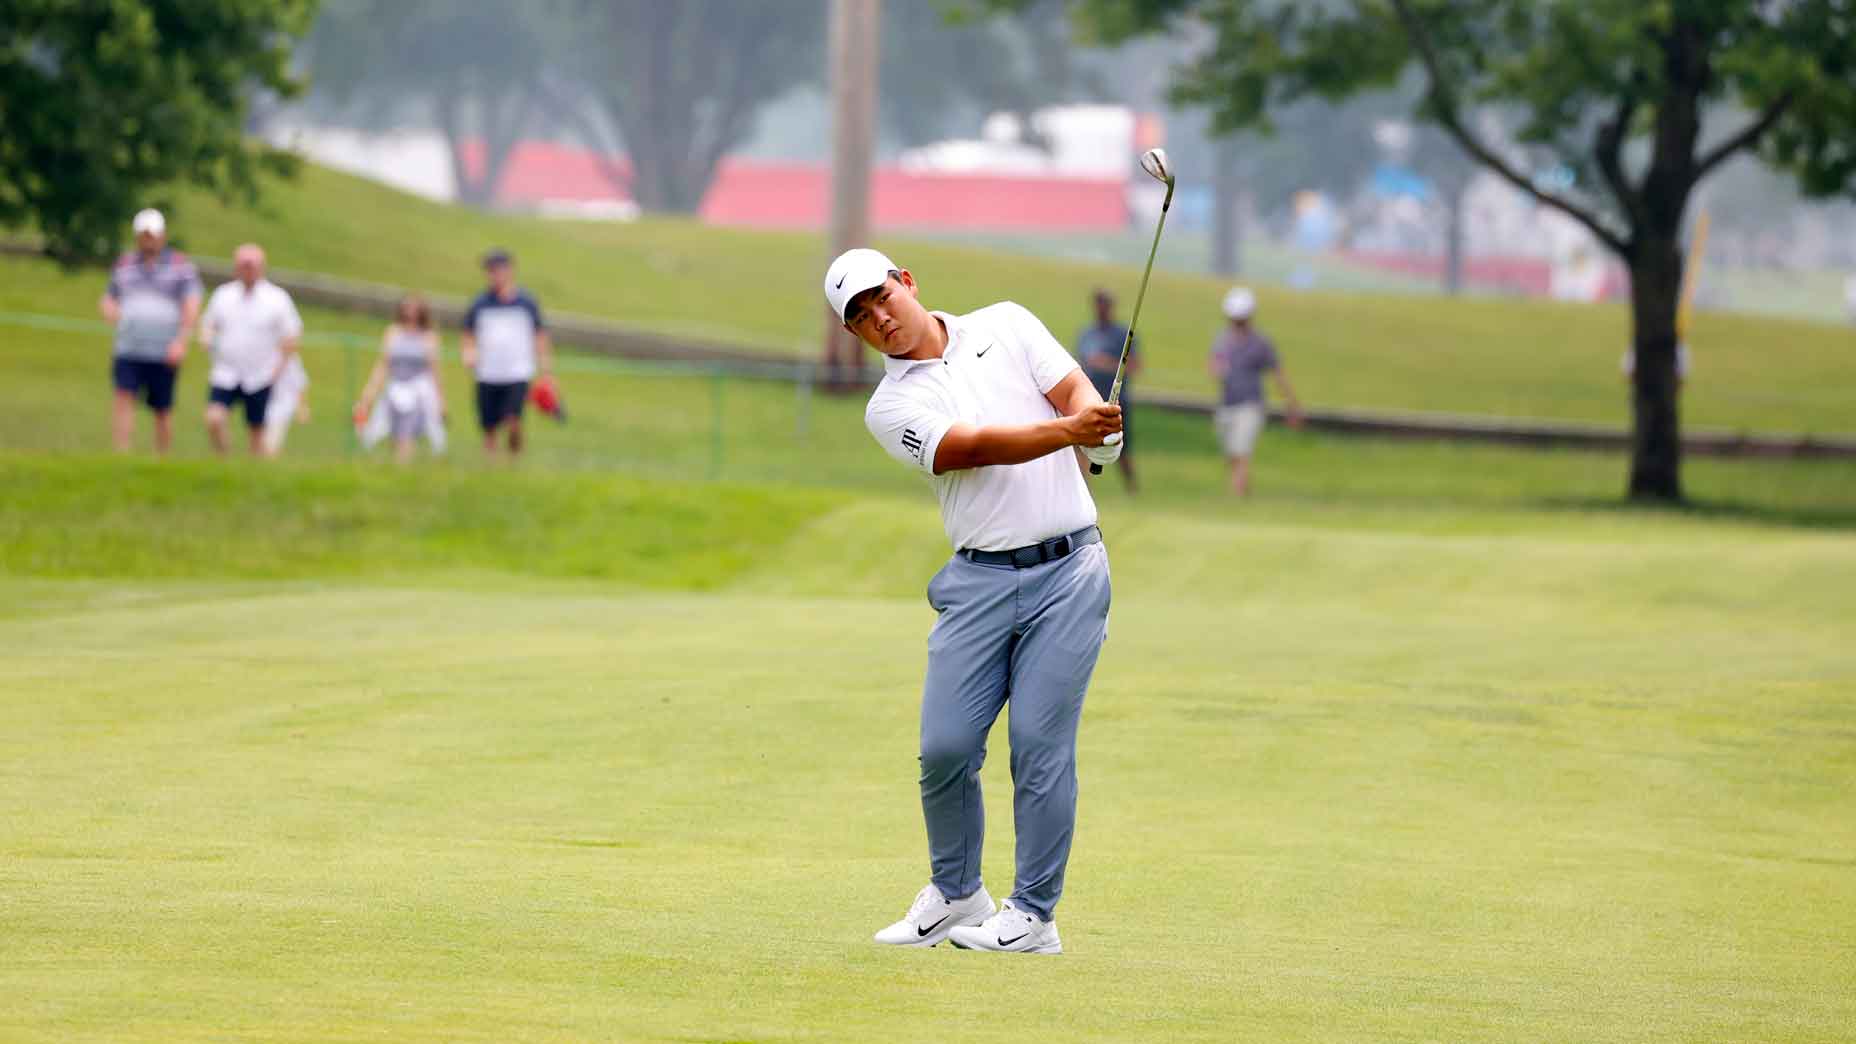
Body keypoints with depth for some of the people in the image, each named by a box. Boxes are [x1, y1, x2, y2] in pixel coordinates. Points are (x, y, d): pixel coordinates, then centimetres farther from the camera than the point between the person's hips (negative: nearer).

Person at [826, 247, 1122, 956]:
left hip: (1067, 571, -1)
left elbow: (1076, 391, 1)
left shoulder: (1005, 326, 10)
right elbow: (977, 448, -13)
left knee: (1040, 744, -7)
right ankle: (955, 893, 18)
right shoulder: (890, 407, 4)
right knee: (946, 746, -4)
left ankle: (1034, 915, 1)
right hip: (978, 582, 1)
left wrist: (1098, 430, -24)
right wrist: (1066, 429, -29)